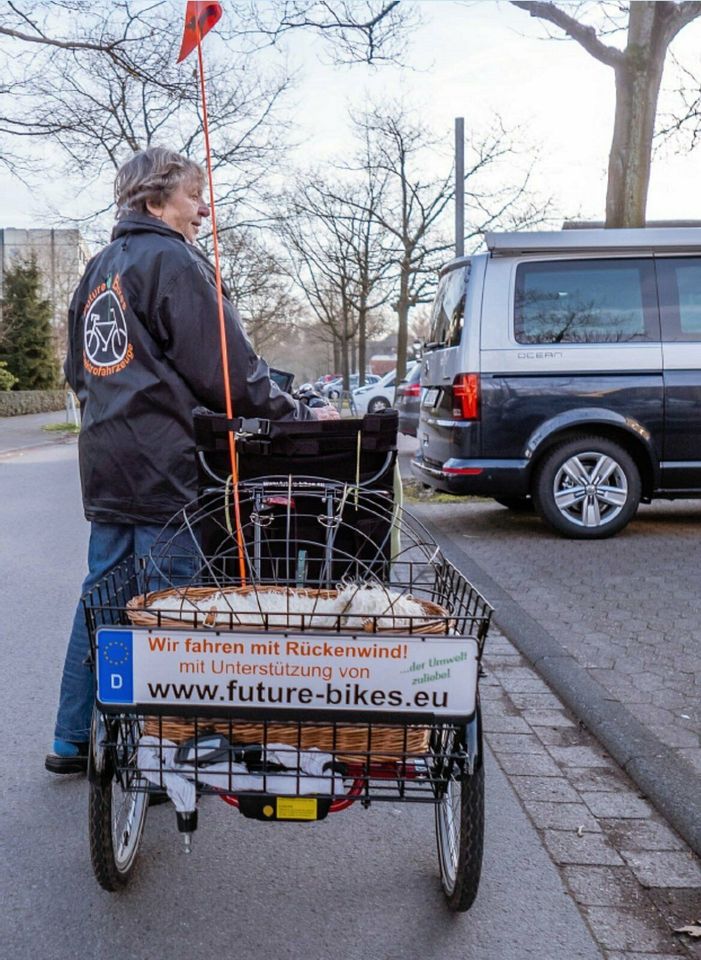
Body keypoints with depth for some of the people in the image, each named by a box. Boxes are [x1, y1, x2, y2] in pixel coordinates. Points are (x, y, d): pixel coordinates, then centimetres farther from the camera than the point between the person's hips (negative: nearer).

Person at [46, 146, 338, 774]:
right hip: (163, 468, -9)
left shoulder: (99, 269, 18)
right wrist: (299, 414, -7)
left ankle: (75, 742, 23)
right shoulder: (173, 261, -9)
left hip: (106, 467, 9)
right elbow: (227, 368, -15)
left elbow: (78, 371, 24)